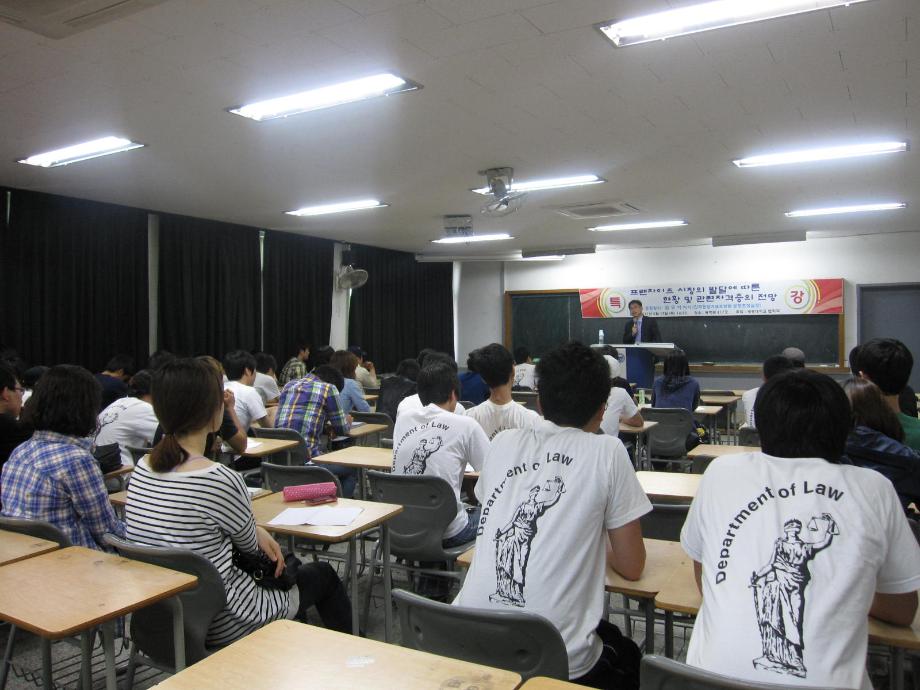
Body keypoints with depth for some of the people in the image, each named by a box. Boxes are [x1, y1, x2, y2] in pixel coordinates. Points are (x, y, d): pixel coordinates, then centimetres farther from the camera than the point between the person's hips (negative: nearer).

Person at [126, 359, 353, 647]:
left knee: (285, 569, 31)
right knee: (322, 575, 19)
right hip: (220, 626, -7)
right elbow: (250, 544, -9)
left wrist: (258, 532, 2)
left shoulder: (142, 468, -6)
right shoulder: (220, 480, -29)